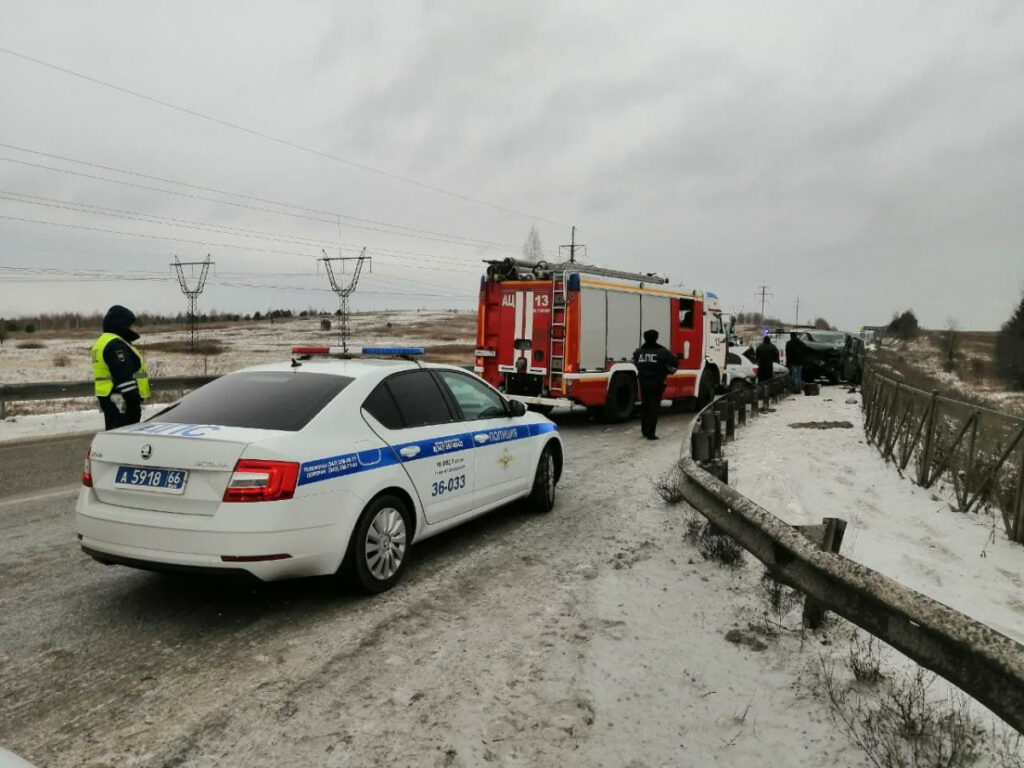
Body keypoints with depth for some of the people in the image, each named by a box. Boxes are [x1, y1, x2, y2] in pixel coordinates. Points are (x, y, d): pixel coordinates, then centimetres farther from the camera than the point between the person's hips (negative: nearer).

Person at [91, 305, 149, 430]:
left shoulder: (102, 342, 20)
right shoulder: (115, 344, -15)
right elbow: (124, 377, -22)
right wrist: (134, 401, -22)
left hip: (109, 399, 11)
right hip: (121, 401, -11)